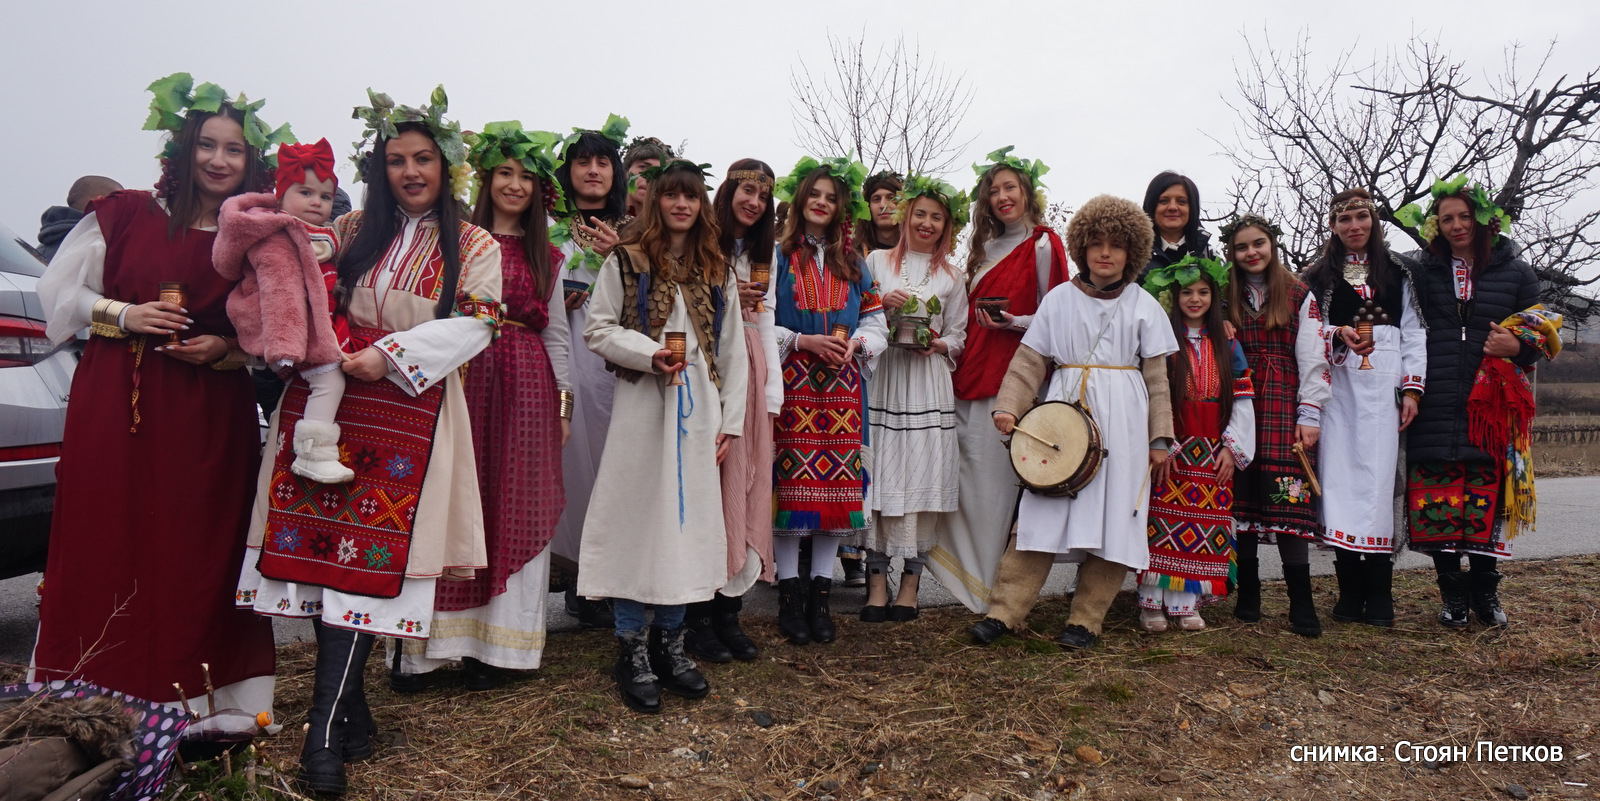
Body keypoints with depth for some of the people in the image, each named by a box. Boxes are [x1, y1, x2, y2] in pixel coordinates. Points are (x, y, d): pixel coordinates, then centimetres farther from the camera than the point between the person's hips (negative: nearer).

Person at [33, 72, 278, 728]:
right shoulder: (125, 215, 4)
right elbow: (59, 289, 9)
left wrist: (224, 349, -8)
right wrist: (124, 315, -7)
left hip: (211, 417, 0)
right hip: (114, 407, 0)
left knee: (198, 552, 3)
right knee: (105, 544, 1)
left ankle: (195, 699, 15)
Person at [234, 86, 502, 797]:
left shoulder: (474, 247, 8)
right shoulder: (350, 232, 16)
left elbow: (473, 324, -4)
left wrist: (388, 355, -13)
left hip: (410, 410, -3)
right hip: (325, 399, 3)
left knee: (368, 550, -7)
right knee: (327, 542, -1)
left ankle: (326, 731, -3)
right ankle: (350, 712, 14)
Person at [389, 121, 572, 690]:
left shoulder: (545, 255, 15)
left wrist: (563, 401, 10)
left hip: (527, 386, 3)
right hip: (464, 378, -3)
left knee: (516, 510, 4)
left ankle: (496, 646, 14)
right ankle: (433, 645, 9)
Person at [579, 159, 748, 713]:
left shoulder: (718, 272, 14)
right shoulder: (626, 261, 4)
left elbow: (733, 350, 13)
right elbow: (597, 329, 0)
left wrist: (731, 419, 6)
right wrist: (650, 353, -16)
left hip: (698, 408, 4)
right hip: (641, 405, -3)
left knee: (688, 520, 6)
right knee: (638, 518, -2)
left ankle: (669, 641, 20)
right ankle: (632, 651, 11)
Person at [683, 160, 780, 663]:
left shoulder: (762, 256, 21)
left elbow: (767, 325, 17)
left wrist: (773, 391, 9)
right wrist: (724, 299, -14)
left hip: (750, 373, 6)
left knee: (747, 485, 5)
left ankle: (729, 611, 13)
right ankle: (698, 616, 3)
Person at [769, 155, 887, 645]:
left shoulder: (853, 264, 17)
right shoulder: (777, 257, 5)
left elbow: (876, 323, 15)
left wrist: (857, 344, -5)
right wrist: (804, 341, -13)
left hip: (841, 389, 4)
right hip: (791, 386, -3)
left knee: (838, 486, 2)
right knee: (789, 484, -6)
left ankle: (821, 593, 13)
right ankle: (790, 593, 7)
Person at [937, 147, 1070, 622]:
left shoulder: (1042, 244, -3)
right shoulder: (985, 247, 18)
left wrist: (1010, 322, -17)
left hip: (1009, 376, -7)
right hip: (970, 375, 7)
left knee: (993, 480, -5)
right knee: (964, 475, 7)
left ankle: (992, 594, 6)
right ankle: (968, 578, 20)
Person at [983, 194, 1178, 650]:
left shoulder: (1143, 306, 8)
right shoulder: (1059, 299, 8)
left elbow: (1156, 377, 8)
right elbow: (1030, 361, 6)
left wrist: (1159, 437, 3)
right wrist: (1007, 407, -7)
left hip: (1121, 423, 1)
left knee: (1112, 520, 0)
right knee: (1041, 512, -5)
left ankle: (1086, 621, 11)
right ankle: (1005, 610, -1)